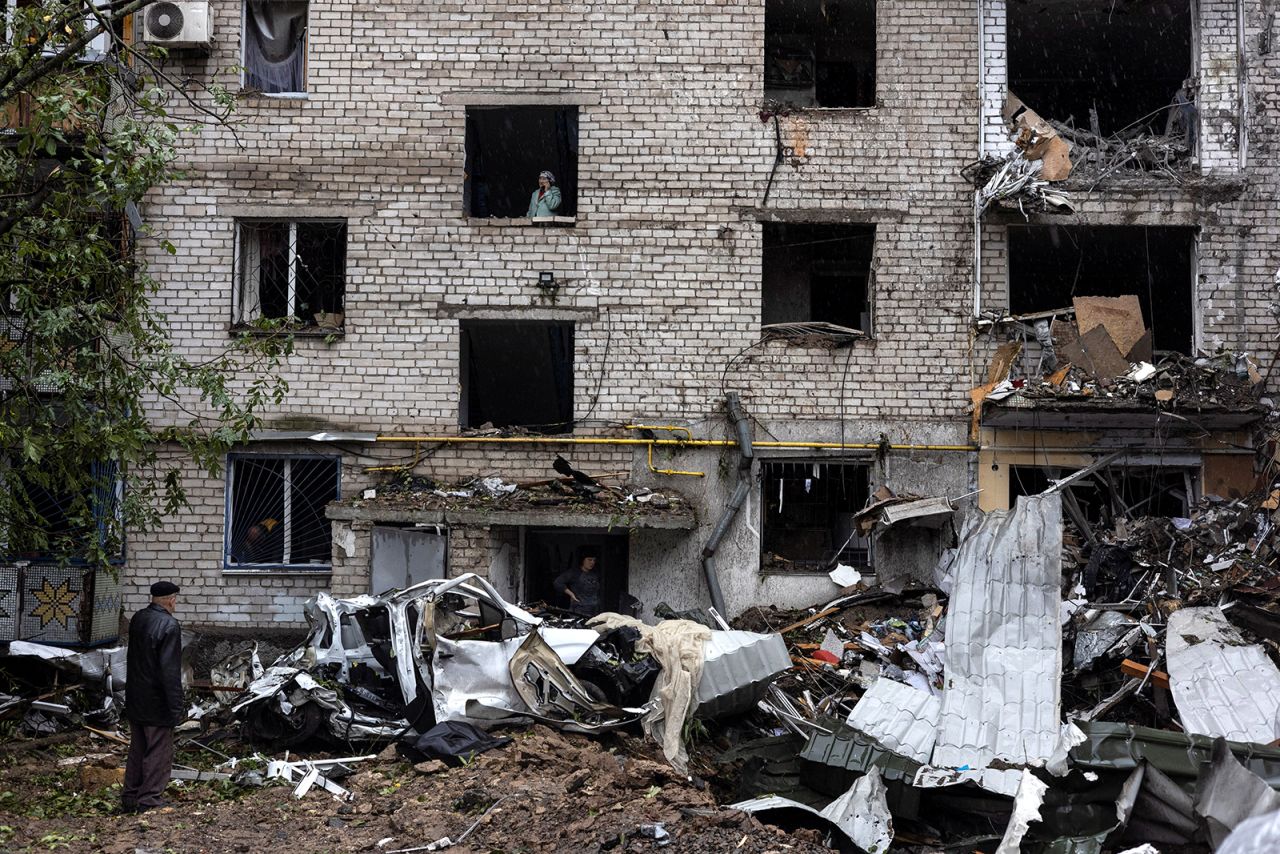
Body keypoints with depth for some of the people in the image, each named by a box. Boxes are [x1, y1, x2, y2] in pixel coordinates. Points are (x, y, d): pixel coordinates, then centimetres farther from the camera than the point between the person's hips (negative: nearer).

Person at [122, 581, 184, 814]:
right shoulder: (169, 625, -20)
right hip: (157, 704, -8)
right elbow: (170, 671, -22)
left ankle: (130, 799, 25)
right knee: (159, 753, 3)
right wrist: (176, 708, -18)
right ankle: (150, 801, 5)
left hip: (134, 699, 8)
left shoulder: (137, 619, 4)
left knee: (137, 750, 18)